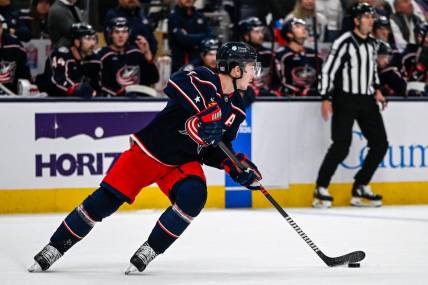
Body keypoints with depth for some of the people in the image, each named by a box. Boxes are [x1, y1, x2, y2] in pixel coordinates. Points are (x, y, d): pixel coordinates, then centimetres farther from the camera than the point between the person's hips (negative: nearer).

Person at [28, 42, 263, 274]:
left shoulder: (235, 108, 2)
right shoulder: (203, 80, -19)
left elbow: (213, 150, 9)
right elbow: (177, 85, -41)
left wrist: (235, 166, -8)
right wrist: (202, 113, -49)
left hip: (183, 161, 5)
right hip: (148, 150, -5)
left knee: (193, 196, -24)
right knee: (106, 199, -7)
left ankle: (148, 251, -10)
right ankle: (55, 248, 9)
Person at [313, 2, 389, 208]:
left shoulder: (372, 43, 12)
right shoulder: (344, 42, -11)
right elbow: (328, 70, -12)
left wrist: (376, 90, 14)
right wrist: (326, 98, -16)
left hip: (366, 100, 7)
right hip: (345, 100, -7)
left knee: (380, 143, 3)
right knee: (341, 146, -14)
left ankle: (360, 188, 13)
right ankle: (321, 189, -3)